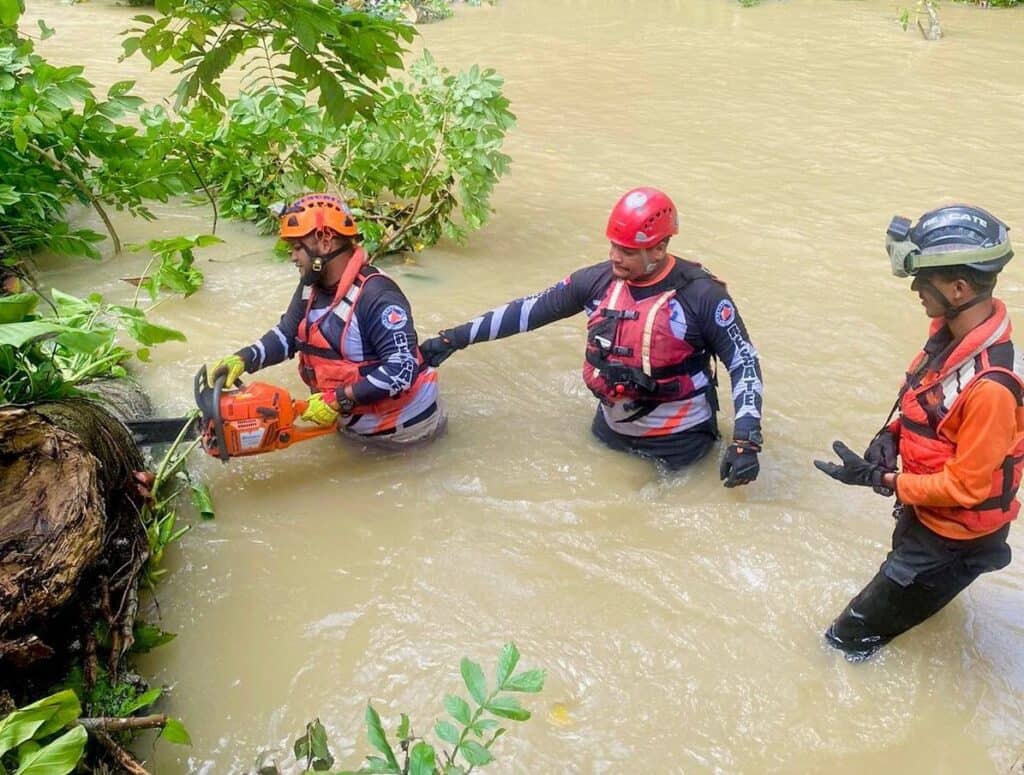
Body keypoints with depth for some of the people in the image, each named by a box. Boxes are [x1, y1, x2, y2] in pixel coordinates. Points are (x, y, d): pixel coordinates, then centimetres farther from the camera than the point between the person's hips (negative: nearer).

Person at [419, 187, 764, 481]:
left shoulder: (700, 294, -21)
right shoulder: (598, 280, -8)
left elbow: (745, 363, -14)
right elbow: (528, 311, 0)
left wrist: (745, 442, -24)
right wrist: (453, 339, -1)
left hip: (678, 442, -5)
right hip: (610, 432, 5)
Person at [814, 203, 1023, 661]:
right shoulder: (951, 333, -8)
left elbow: (967, 485, -28)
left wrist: (878, 479, -24)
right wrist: (891, 435, -10)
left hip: (954, 539, -8)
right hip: (923, 513, 9)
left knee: (849, 641, 5)